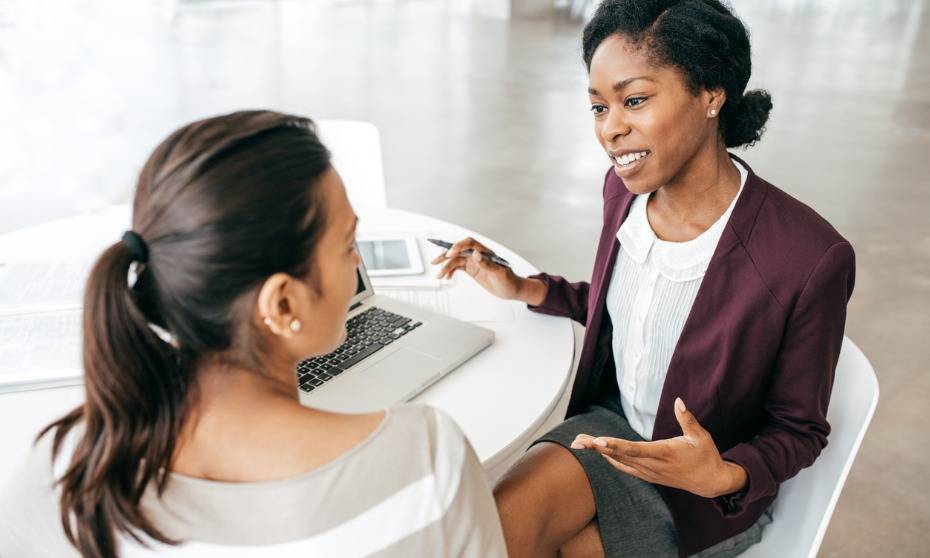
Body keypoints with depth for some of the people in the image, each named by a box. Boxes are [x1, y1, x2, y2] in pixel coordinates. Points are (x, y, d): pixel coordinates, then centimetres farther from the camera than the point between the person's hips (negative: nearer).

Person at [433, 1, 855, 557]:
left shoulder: (810, 258, -26)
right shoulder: (626, 188, -9)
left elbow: (799, 430, -11)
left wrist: (723, 476, -30)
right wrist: (523, 289, 1)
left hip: (713, 490, -4)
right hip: (616, 422, 4)